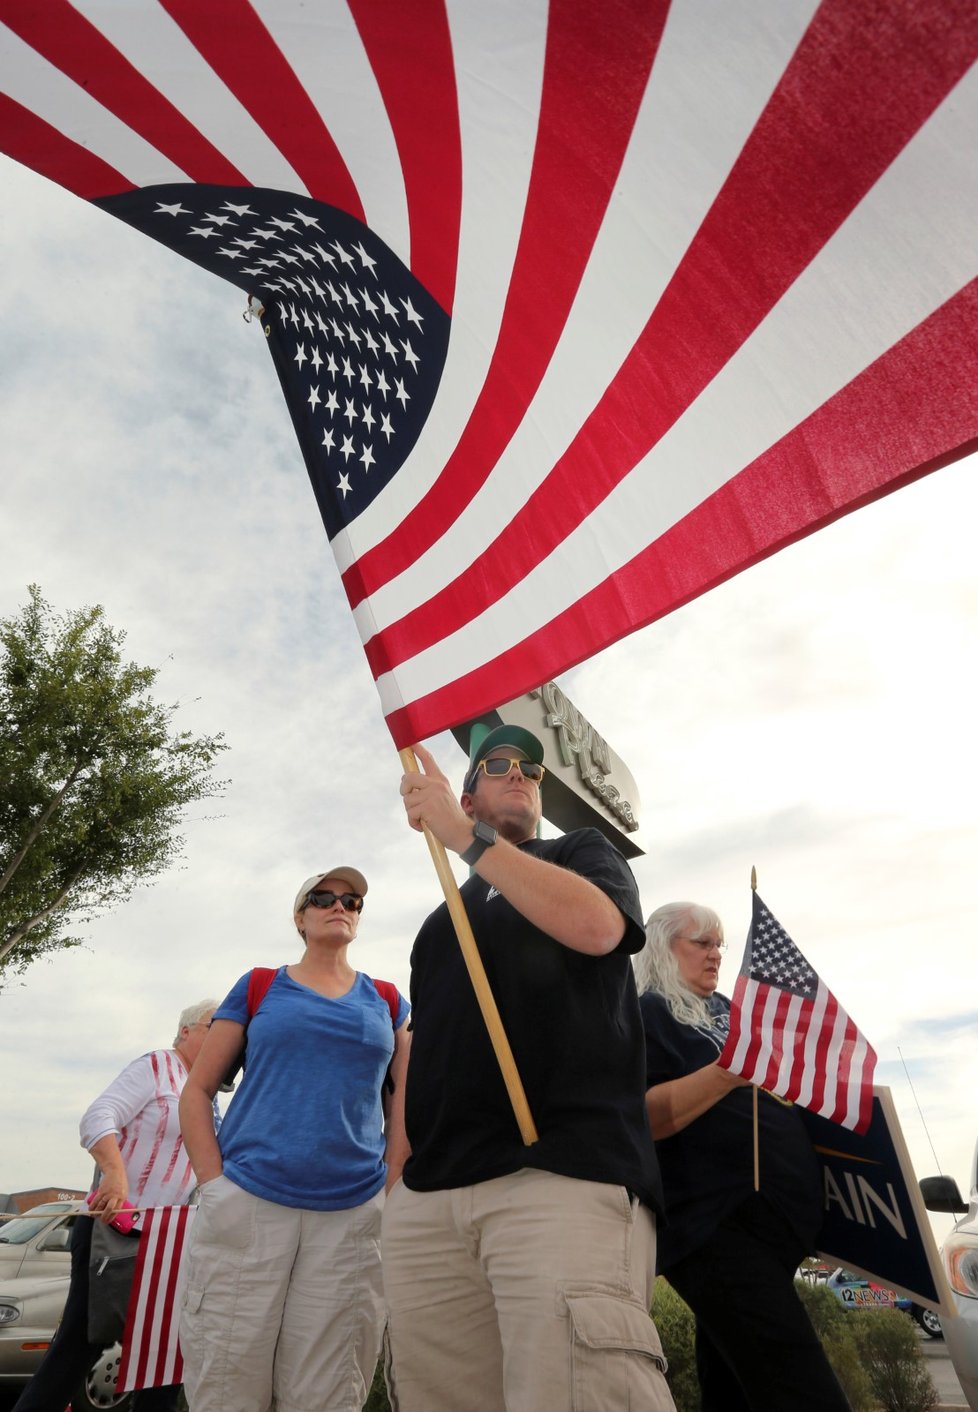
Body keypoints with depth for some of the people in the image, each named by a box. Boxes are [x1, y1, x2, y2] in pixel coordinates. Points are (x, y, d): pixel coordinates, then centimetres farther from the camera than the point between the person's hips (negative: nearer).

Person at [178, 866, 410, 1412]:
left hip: (353, 1216, 1)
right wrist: (215, 1185, -3)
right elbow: (197, 1091, 7)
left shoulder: (387, 1001, 11)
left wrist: (387, 1191, 1)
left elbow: (407, 1103, 11)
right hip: (247, 1207, -1)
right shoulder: (258, 988, 7)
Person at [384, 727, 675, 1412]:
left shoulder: (583, 850, 12)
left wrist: (465, 835, -10)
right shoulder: (442, 918, 26)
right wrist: (397, 1175, 11)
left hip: (564, 1175, -4)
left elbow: (596, 926, -12)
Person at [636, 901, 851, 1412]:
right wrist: (727, 1072, -31)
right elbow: (644, 1117, -21)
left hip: (774, 1217, 9)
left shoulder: (723, 1008, 17)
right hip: (716, 1227, -9)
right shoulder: (647, 1014, -9)